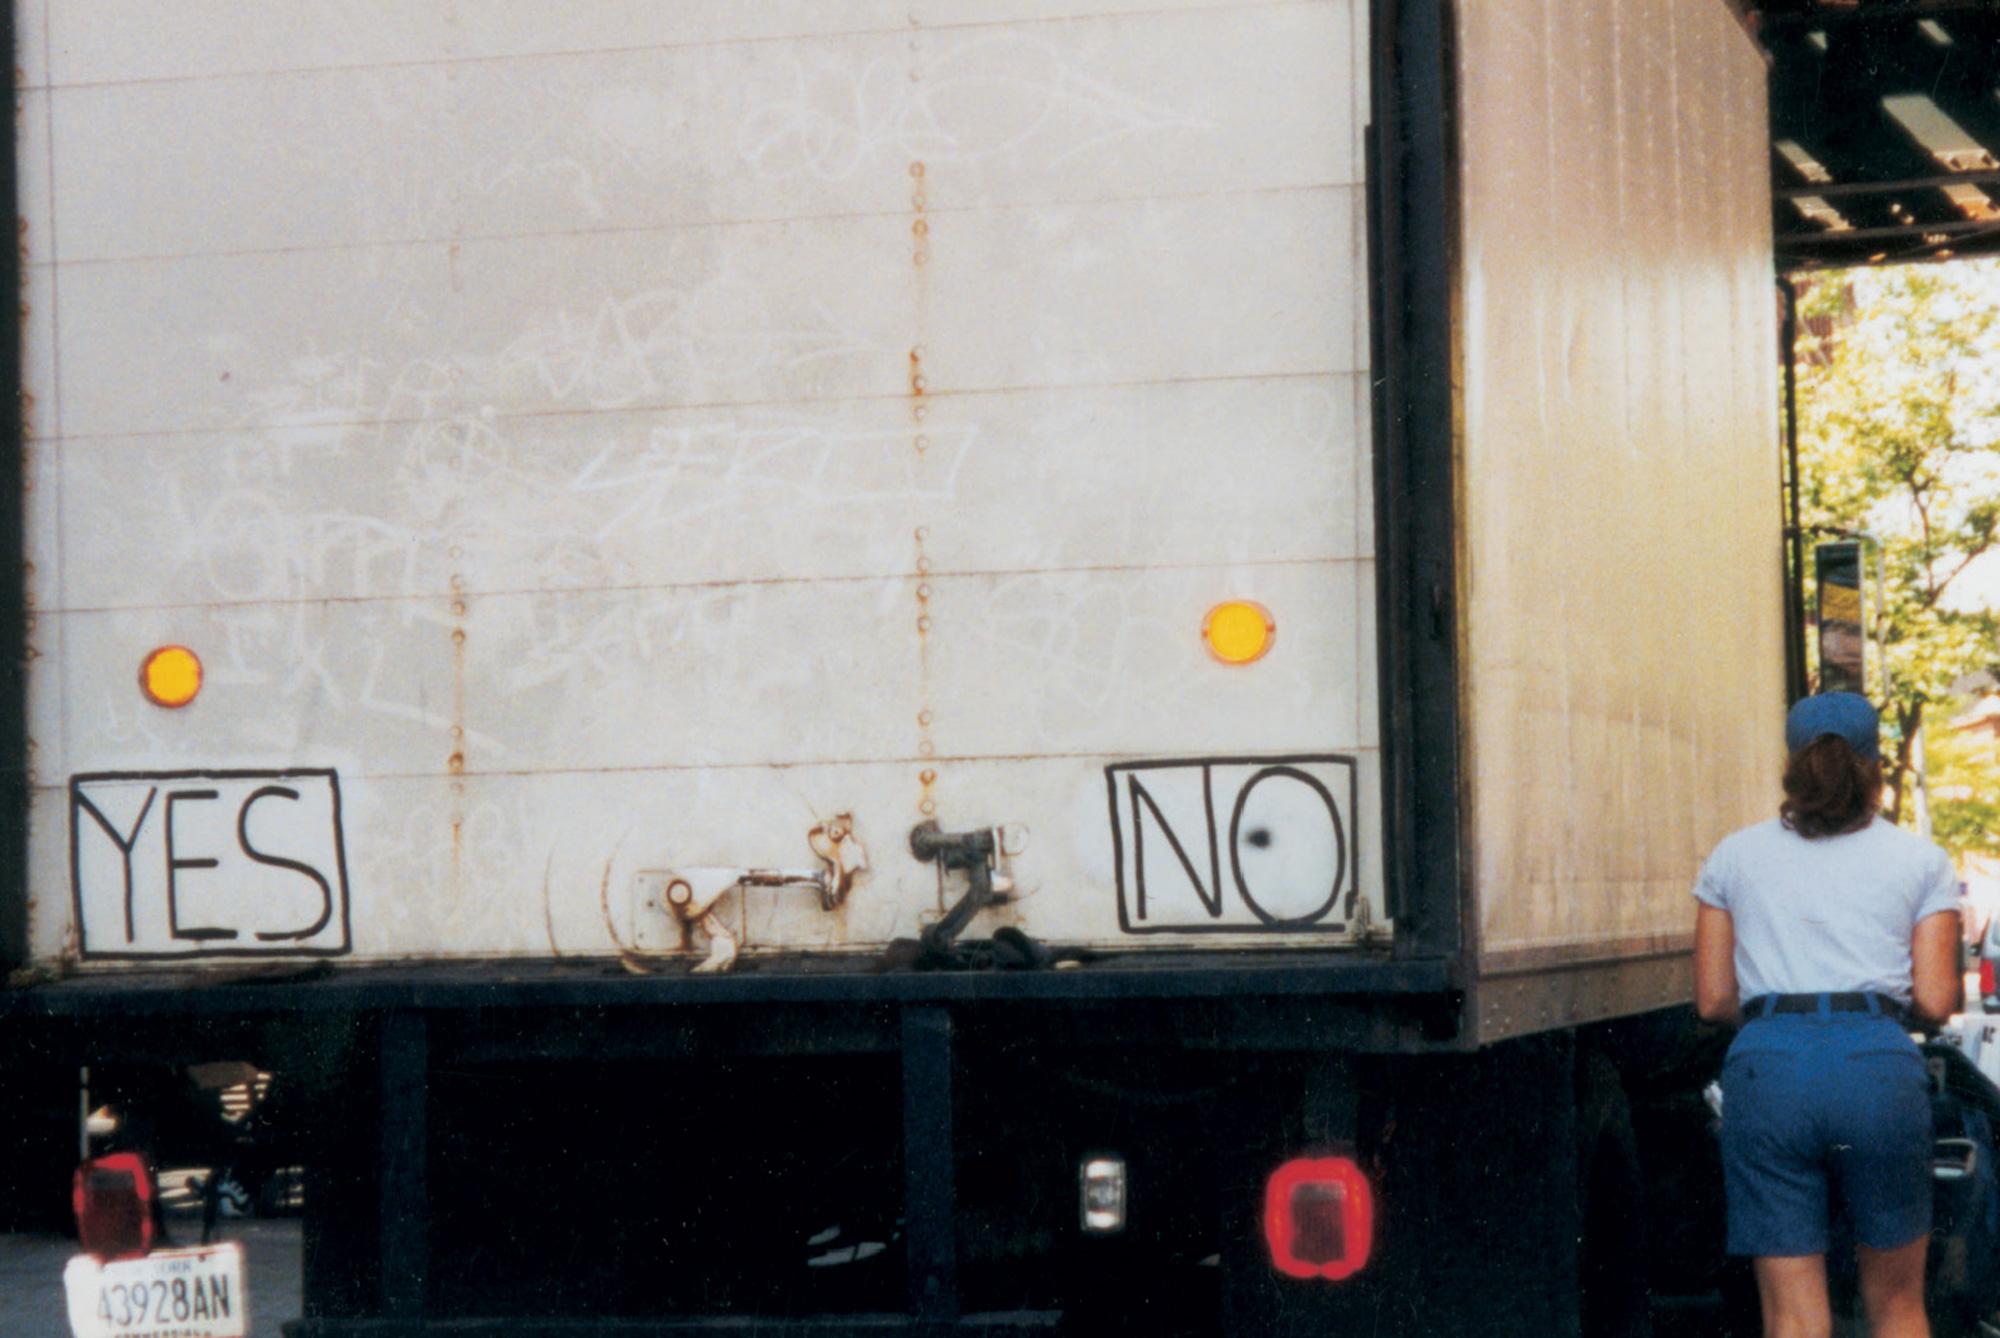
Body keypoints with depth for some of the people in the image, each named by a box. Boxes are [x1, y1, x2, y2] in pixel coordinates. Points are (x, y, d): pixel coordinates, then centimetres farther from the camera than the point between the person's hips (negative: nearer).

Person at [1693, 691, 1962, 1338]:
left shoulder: (1734, 856, 15)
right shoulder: (1921, 860, 11)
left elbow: (1713, 1000, 11)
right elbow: (1936, 1001, 4)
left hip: (1765, 1067, 1)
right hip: (1881, 1066, -1)